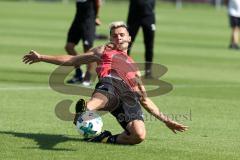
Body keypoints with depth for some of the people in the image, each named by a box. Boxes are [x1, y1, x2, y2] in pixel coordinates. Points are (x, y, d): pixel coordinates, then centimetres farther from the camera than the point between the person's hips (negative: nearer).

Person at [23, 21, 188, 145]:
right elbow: (72, 60, 37)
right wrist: (41, 57, 33)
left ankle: (107, 139, -16)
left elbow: (145, 99, 41)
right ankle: (85, 111, -75)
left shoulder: (134, 67, 42)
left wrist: (166, 120, 34)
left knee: (139, 135, -30)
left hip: (130, 96, 3)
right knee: (100, 99, -45)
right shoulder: (104, 51, 37)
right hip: (110, 83, -3)